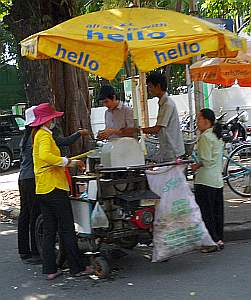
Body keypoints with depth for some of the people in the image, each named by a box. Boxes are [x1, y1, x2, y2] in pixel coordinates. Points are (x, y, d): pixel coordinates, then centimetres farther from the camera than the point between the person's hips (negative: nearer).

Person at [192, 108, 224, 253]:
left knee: (206, 212, -2)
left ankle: (213, 241, -2)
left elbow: (206, 160, -19)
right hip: (218, 180, 9)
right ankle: (219, 239, 18)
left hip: (205, 181, -9)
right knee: (217, 212, 12)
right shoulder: (218, 136, 14)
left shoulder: (205, 136, -14)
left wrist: (197, 165, -1)